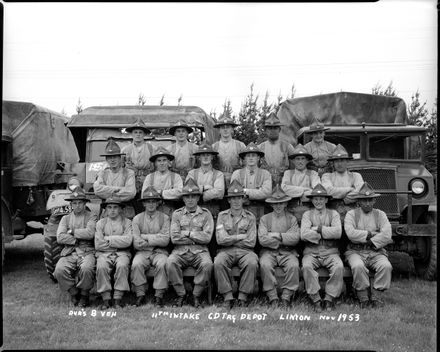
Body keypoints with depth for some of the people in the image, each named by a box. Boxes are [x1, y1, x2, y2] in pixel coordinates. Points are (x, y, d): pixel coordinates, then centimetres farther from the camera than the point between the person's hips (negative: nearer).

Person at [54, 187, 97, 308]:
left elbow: (90, 233, -10)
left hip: (87, 252, -2)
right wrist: (77, 240, -6)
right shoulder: (66, 218, 18)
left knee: (86, 269, -34)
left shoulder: (91, 216, 9)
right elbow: (60, 238, 3)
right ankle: (74, 293, -1)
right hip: (69, 253, 3)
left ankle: (84, 295, -5)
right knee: (59, 270, -28)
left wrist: (72, 232, -1)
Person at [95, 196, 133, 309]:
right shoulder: (100, 223, 12)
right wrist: (118, 243, -2)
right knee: (101, 267, -32)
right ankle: (106, 299, -22)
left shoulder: (127, 222, 10)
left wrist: (108, 239, -4)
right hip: (104, 253, 1)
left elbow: (127, 241, -7)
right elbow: (98, 245, 1)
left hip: (122, 253, -1)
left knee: (122, 266, -34)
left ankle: (117, 299, -26)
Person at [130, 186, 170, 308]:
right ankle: (140, 295, -17)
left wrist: (145, 237, -7)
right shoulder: (137, 219, 10)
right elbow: (136, 243, 0)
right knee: (136, 265, -30)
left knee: (162, 264, -32)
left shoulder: (164, 218, 7)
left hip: (159, 252, -1)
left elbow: (165, 240, -4)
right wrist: (155, 239, -11)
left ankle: (159, 296, -22)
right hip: (143, 252, 1)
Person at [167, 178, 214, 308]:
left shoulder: (206, 214, 7)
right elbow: (174, 238, -2)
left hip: (200, 250, -1)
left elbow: (207, 238, -4)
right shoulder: (177, 214, 10)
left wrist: (187, 233, -4)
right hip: (180, 250, 1)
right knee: (170, 263, -30)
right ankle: (180, 294, -11)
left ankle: (196, 295, -12)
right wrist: (196, 237, -4)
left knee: (207, 264, -32)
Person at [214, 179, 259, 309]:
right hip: (226, 251, 0)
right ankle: (227, 297, -22)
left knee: (252, 263, -34)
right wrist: (240, 237, -5)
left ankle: (243, 297, -21)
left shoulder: (250, 217, 9)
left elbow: (251, 242, -1)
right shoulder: (222, 215, 10)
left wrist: (230, 239, -1)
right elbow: (221, 239, -3)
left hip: (245, 251, 0)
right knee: (218, 263, -33)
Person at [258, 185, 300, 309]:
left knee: (294, 265, -30)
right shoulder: (264, 219, 10)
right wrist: (285, 240, -6)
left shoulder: (292, 219, 12)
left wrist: (278, 236, -12)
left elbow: (295, 238, -4)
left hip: (287, 252, 1)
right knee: (265, 265, -31)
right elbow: (262, 239, -6)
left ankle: (286, 298, -22)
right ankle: (273, 298, -24)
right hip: (269, 252, 0)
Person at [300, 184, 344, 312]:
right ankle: (315, 300, -22)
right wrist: (326, 233, -7)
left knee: (339, 267, -30)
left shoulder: (333, 214, 11)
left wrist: (318, 229, -9)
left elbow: (338, 232, -8)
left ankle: (329, 298, -17)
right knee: (306, 266, -32)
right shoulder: (307, 214, 10)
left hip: (331, 252, 0)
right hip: (311, 253, 0)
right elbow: (304, 235, -7)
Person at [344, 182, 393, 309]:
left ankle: (376, 297, -13)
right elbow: (351, 233, -14)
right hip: (356, 252, -2)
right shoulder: (351, 214, 5)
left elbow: (386, 235, -6)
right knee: (358, 266, -33)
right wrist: (371, 234, -10)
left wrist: (371, 242, -12)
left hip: (376, 252, 2)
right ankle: (363, 298, -16)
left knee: (386, 266, -28)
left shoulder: (380, 215, 9)